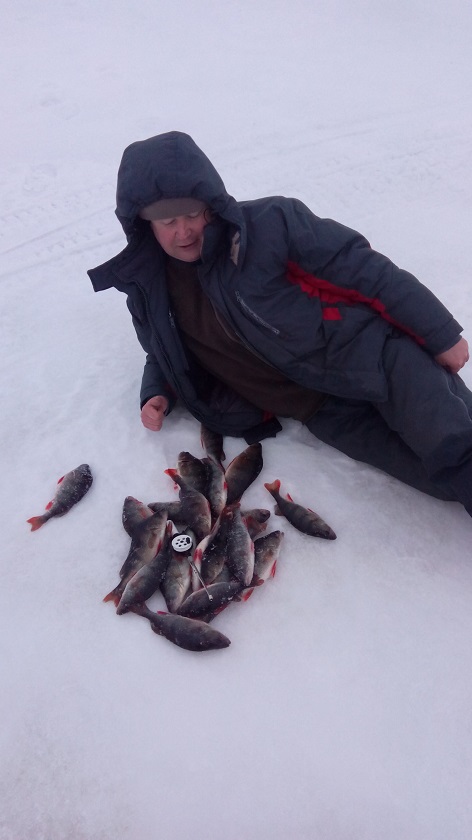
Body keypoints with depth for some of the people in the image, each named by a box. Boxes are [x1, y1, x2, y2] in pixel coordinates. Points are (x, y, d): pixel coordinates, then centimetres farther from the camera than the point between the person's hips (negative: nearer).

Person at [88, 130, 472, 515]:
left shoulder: (268, 222, -12)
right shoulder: (149, 288, 3)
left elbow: (363, 268, -9)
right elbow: (166, 355, 22)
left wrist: (440, 333, -7)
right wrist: (158, 394, 1)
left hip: (372, 351, -2)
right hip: (324, 410, 3)